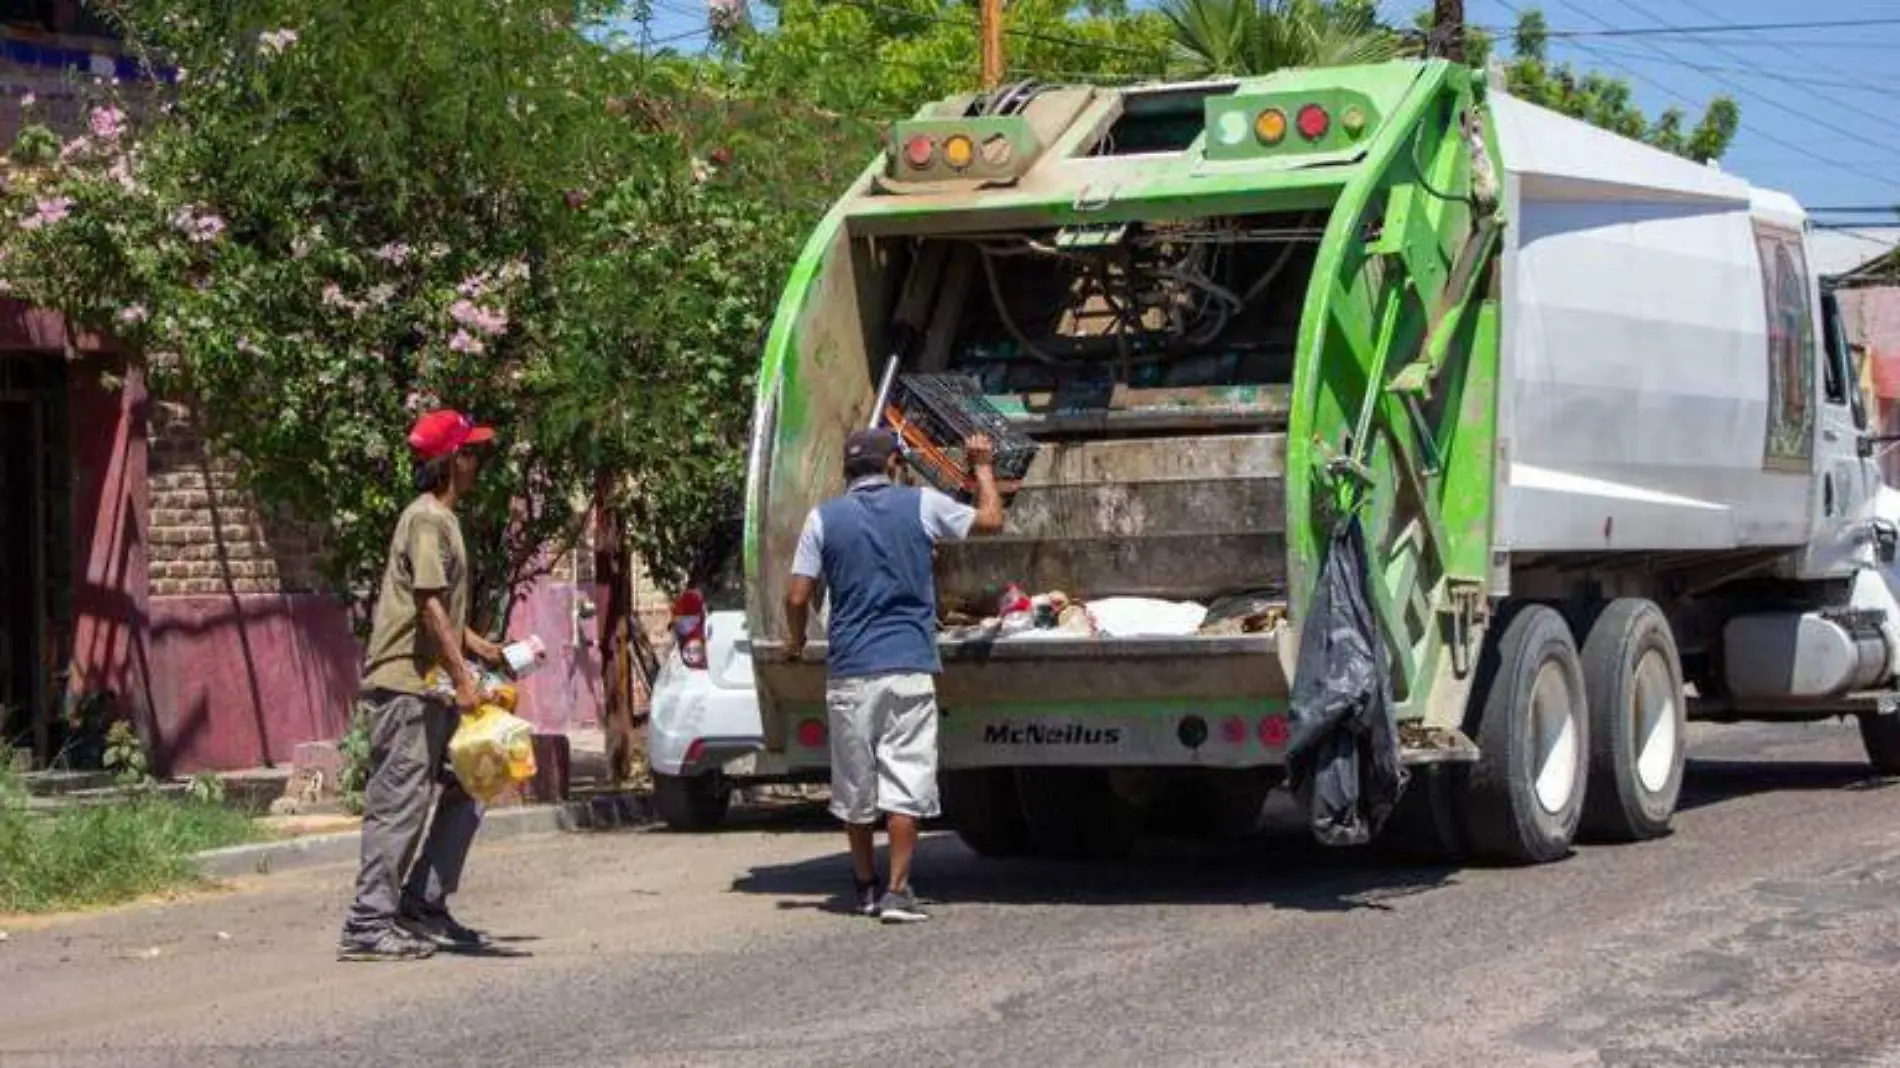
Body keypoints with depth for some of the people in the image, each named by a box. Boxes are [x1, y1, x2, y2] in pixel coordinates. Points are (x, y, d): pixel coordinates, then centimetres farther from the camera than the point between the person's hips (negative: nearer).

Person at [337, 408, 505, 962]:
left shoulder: (443, 520, 20)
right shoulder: (426, 520, -12)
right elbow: (430, 607, -20)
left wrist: (489, 651, 17)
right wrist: (462, 678, -23)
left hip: (431, 686, 10)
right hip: (407, 684, -10)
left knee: (463, 794, 11)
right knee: (399, 802, -9)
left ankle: (422, 908, 16)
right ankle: (368, 926, -7)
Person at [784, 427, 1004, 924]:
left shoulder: (823, 518, 4)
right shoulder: (921, 506, 1)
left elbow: (797, 597, 1)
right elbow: (990, 520, 12)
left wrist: (796, 641, 20)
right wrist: (983, 468, 28)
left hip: (848, 669, 2)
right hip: (909, 667, -2)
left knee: (854, 785, 13)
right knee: (906, 781, -2)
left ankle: (866, 887, 23)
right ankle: (898, 891, -10)